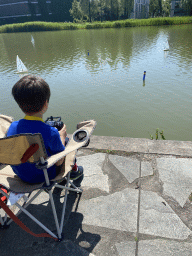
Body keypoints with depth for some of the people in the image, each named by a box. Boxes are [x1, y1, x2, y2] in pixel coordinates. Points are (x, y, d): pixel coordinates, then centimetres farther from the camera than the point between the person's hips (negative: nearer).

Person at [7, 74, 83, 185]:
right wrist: (61, 137, -6)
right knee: (67, 140, 11)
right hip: (44, 176, -5)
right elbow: (59, 162, -19)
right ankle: (74, 170, 35)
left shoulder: (12, 127, -17)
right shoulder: (51, 133, -33)